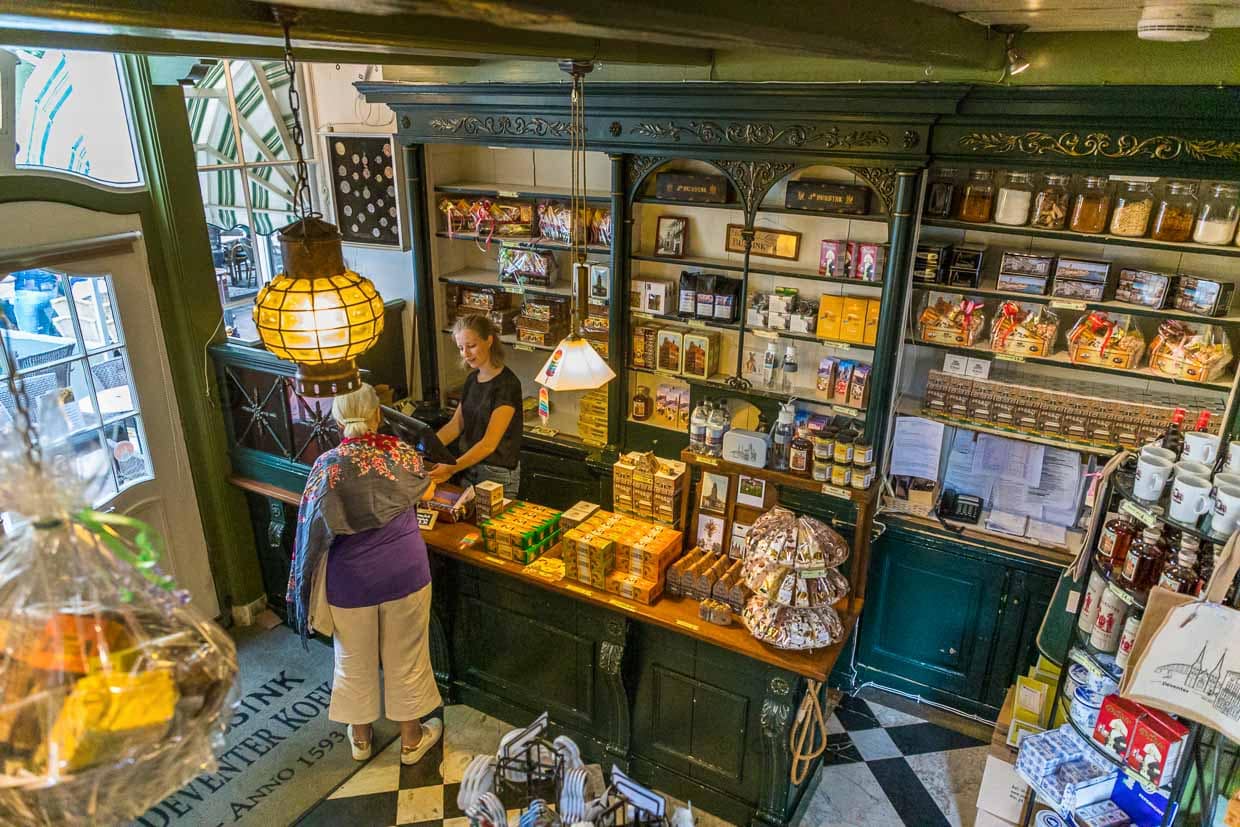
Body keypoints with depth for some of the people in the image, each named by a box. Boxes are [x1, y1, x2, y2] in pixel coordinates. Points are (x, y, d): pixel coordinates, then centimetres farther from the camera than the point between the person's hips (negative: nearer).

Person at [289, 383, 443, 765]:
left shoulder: (327, 466, -14)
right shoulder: (400, 451, -9)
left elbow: (314, 531, -8)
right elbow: (427, 493, 10)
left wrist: (312, 587, 8)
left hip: (351, 580, 0)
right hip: (405, 573, 1)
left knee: (355, 661, 20)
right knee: (405, 658, 16)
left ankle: (361, 737, 39)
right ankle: (412, 738, 32)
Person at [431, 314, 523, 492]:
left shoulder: (507, 384, -20)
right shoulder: (472, 379, 5)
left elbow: (489, 444, -24)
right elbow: (456, 424, 7)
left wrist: (452, 469, -31)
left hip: (498, 473, -7)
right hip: (469, 467, 7)